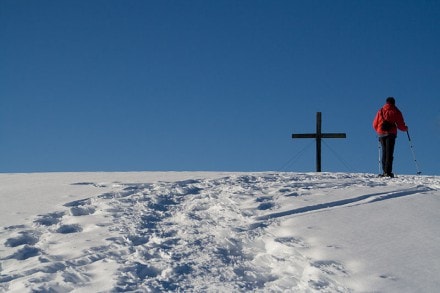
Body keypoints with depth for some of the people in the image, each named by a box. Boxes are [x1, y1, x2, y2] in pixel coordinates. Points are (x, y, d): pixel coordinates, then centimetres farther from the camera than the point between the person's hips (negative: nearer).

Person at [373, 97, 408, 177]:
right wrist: (405, 128, 19)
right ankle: (388, 172, -15)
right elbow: (400, 125, -2)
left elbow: (375, 124, 11)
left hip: (381, 134, 4)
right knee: (389, 153, -6)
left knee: (384, 153, 12)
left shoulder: (380, 111, 11)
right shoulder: (396, 112, 0)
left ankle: (385, 172, 7)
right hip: (391, 134, -3)